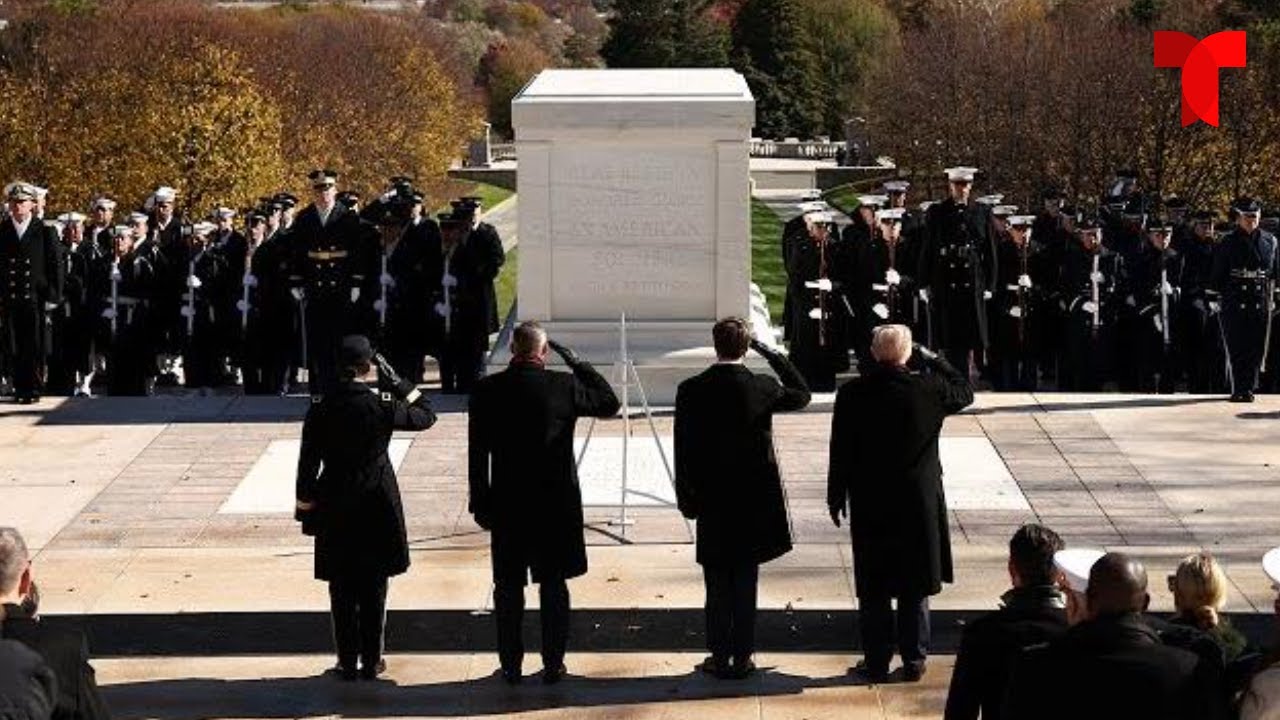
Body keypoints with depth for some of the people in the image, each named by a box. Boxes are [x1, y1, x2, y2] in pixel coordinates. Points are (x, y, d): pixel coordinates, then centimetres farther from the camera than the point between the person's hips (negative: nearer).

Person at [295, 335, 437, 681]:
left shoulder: (320, 409, -6)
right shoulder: (382, 407, -11)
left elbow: (307, 465, -2)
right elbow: (426, 415, 6)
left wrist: (306, 510, 6)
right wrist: (396, 382, 4)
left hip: (334, 512, 1)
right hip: (376, 510, -1)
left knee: (342, 591, 9)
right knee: (373, 590, 8)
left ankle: (347, 662, 13)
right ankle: (371, 661, 13)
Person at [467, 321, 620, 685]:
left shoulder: (487, 390, -6)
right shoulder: (564, 386, -10)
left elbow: (477, 453, -3)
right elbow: (610, 403, 6)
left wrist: (480, 504, 5)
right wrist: (579, 364, 8)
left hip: (507, 505, 1)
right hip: (556, 504, -1)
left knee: (508, 587, 10)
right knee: (553, 586, 9)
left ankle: (511, 665, 14)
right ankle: (553, 665, 13)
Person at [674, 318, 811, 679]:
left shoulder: (691, 391, -9)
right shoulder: (762, 388, -9)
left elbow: (684, 450, -6)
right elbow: (801, 394, 12)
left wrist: (687, 499, 4)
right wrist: (771, 353, 9)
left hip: (712, 503, 0)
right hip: (754, 501, 0)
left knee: (717, 585, 8)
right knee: (746, 583, 8)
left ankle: (720, 657, 11)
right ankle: (742, 657, 12)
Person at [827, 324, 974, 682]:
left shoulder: (852, 394, -10)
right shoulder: (927, 388, -11)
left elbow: (840, 451, -4)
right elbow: (965, 391, 11)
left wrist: (836, 498, 6)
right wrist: (932, 360, 13)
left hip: (868, 505, 0)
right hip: (919, 504, 0)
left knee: (873, 589, 8)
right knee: (915, 587, 10)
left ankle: (877, 661, 12)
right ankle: (914, 659, 15)